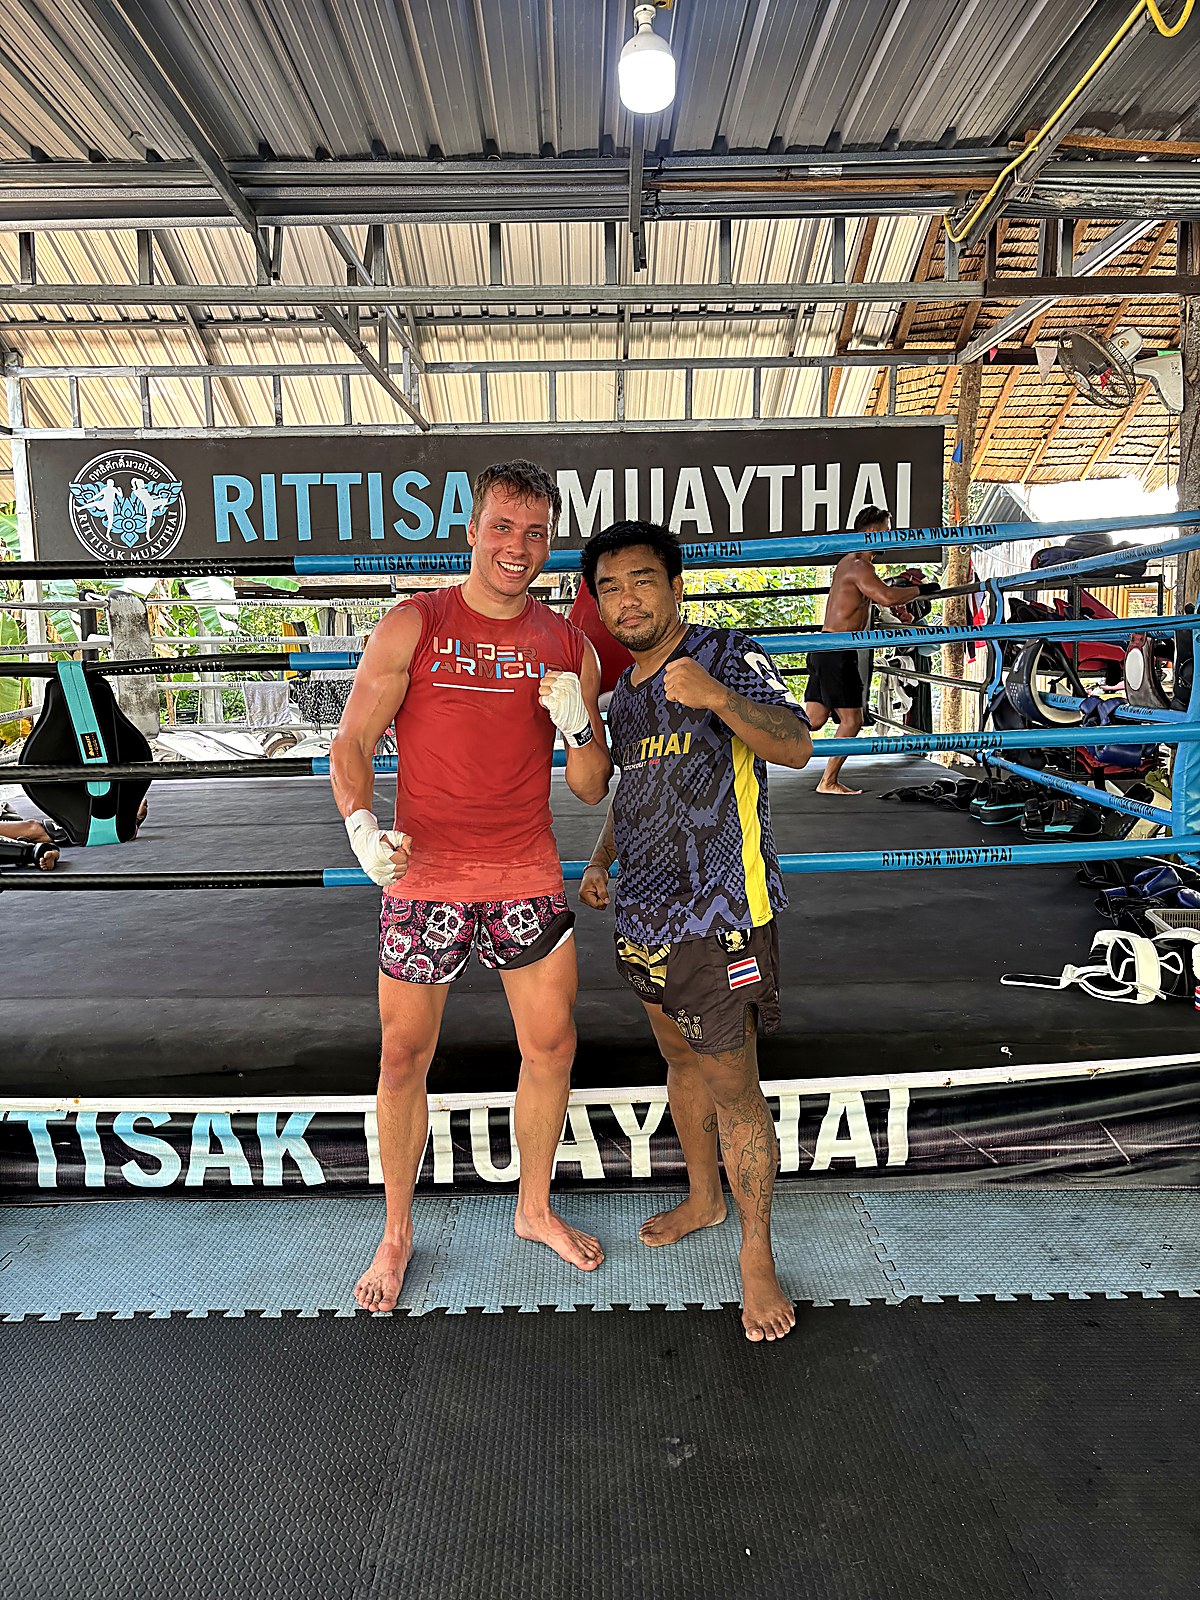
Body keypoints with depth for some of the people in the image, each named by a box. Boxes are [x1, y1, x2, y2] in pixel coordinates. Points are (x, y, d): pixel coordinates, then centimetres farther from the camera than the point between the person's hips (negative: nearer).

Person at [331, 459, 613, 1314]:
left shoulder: (569, 646, 3)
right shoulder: (412, 627, -6)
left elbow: (593, 789, 6)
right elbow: (351, 745, -4)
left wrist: (580, 725, -14)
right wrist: (362, 824, -23)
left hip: (529, 879, 3)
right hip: (425, 878, -3)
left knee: (552, 1046, 11)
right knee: (405, 1058, 8)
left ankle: (535, 1208, 36)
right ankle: (397, 1233, 31)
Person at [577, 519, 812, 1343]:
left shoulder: (729, 656, -12)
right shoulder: (624, 691, 12)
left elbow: (795, 746, -27)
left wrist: (716, 697, -43)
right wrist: (601, 860, 14)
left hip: (718, 915, -8)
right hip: (646, 912, 8)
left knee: (734, 1091, 0)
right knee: (682, 1059, 22)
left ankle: (757, 1253, 18)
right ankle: (703, 1197, 43)